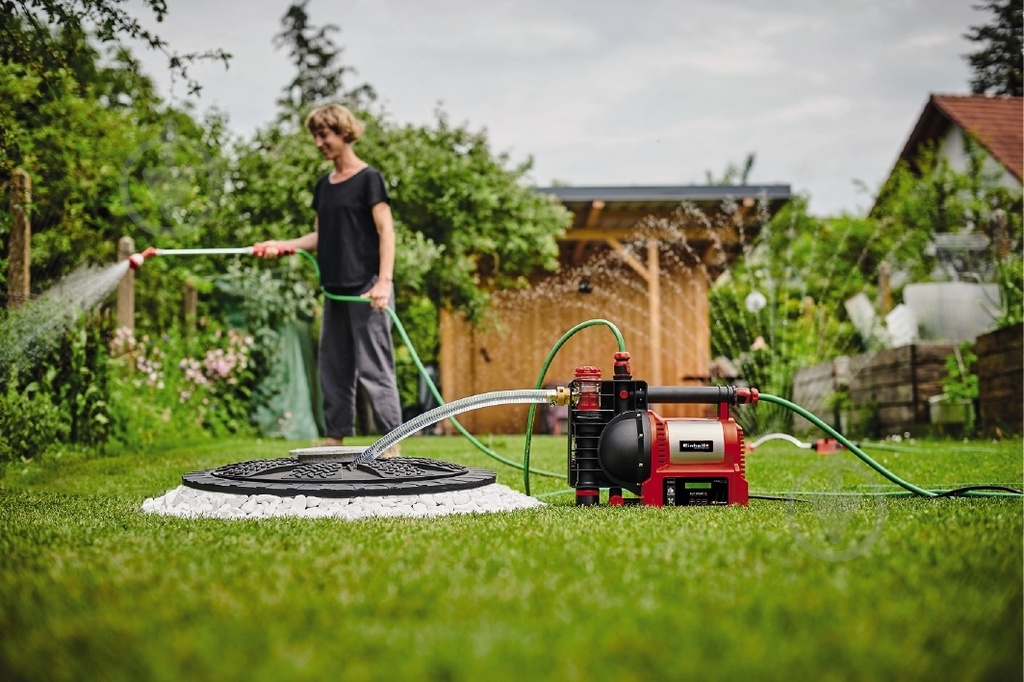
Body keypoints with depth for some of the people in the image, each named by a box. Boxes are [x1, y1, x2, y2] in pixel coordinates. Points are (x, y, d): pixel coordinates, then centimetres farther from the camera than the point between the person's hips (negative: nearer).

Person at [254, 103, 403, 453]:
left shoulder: (368, 178, -4)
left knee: (373, 368, -9)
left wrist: (384, 280, -20)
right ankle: (334, 441, 18)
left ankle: (391, 447, -5)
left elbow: (386, 231, -10)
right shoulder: (324, 185, 16)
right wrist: (283, 245, 6)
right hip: (335, 289, 8)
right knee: (333, 369, 10)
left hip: (366, 288, -8)